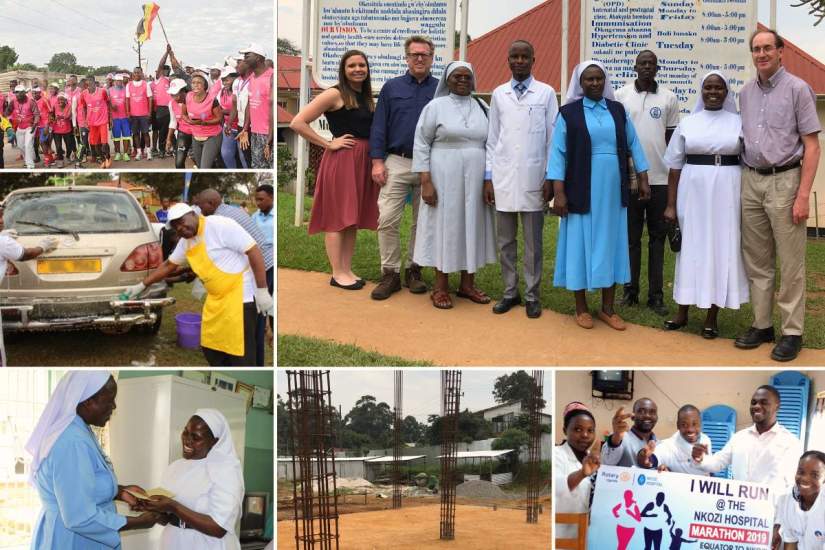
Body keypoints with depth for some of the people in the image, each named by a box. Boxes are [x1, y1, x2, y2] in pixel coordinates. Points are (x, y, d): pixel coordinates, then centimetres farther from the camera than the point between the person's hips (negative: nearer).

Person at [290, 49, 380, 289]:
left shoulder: (366, 97, 14)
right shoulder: (335, 94, -7)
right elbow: (297, 123, -12)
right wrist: (329, 144, -11)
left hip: (363, 161, 7)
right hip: (341, 160, -7)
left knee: (354, 219, 11)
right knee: (338, 218, -2)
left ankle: (348, 270, 17)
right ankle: (337, 273, 2)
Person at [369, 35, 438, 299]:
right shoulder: (392, 87, 6)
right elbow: (379, 127, 5)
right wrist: (377, 162, -4)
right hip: (397, 163, 0)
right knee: (387, 220, -7)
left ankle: (414, 270, 19)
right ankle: (390, 274, 2)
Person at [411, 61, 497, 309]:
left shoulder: (483, 109, 8)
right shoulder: (435, 107, -2)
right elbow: (421, 145, -4)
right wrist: (426, 182, -12)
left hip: (475, 180, 4)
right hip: (444, 179, -4)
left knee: (472, 226, 7)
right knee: (444, 226, 1)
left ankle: (467, 283, 18)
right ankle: (441, 286, 10)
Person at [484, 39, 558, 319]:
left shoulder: (546, 93, 1)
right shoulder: (498, 94, 8)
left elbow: (553, 138, 1)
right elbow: (492, 139, 10)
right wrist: (488, 177, 5)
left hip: (533, 178, -2)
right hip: (503, 178, 2)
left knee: (533, 241, 4)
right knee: (506, 240, 8)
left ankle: (532, 295, 12)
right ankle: (510, 291, 18)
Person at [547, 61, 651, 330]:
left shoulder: (618, 110, 7)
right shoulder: (568, 112, -3)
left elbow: (633, 145, 12)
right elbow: (558, 152, -6)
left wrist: (643, 178, 8)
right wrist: (559, 192, -12)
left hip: (613, 191, 3)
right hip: (582, 191, -3)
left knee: (610, 243, 8)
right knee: (581, 243, 4)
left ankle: (608, 308, 17)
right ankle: (581, 308, 16)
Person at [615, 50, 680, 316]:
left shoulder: (669, 98, 5)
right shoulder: (621, 95, 2)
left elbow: (672, 139, 9)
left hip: (660, 178, 1)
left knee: (657, 237, 5)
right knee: (631, 236, 5)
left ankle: (656, 295, 9)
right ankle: (630, 291, 14)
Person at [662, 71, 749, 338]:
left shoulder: (739, 123, 2)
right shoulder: (688, 123, 4)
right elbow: (675, 166, 5)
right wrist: (671, 204, 1)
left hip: (727, 194, -1)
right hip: (693, 192, 1)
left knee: (722, 249, 3)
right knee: (691, 248, 7)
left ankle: (712, 317, 11)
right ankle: (683, 311, 19)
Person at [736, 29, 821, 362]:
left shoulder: (797, 89, -4)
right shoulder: (745, 93, 11)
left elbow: (812, 146, -7)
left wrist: (803, 195, -13)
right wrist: (740, 181, 9)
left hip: (784, 181, -5)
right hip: (751, 181, 5)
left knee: (790, 263, -2)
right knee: (757, 260, 9)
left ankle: (792, 332, 3)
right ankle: (762, 324, 18)